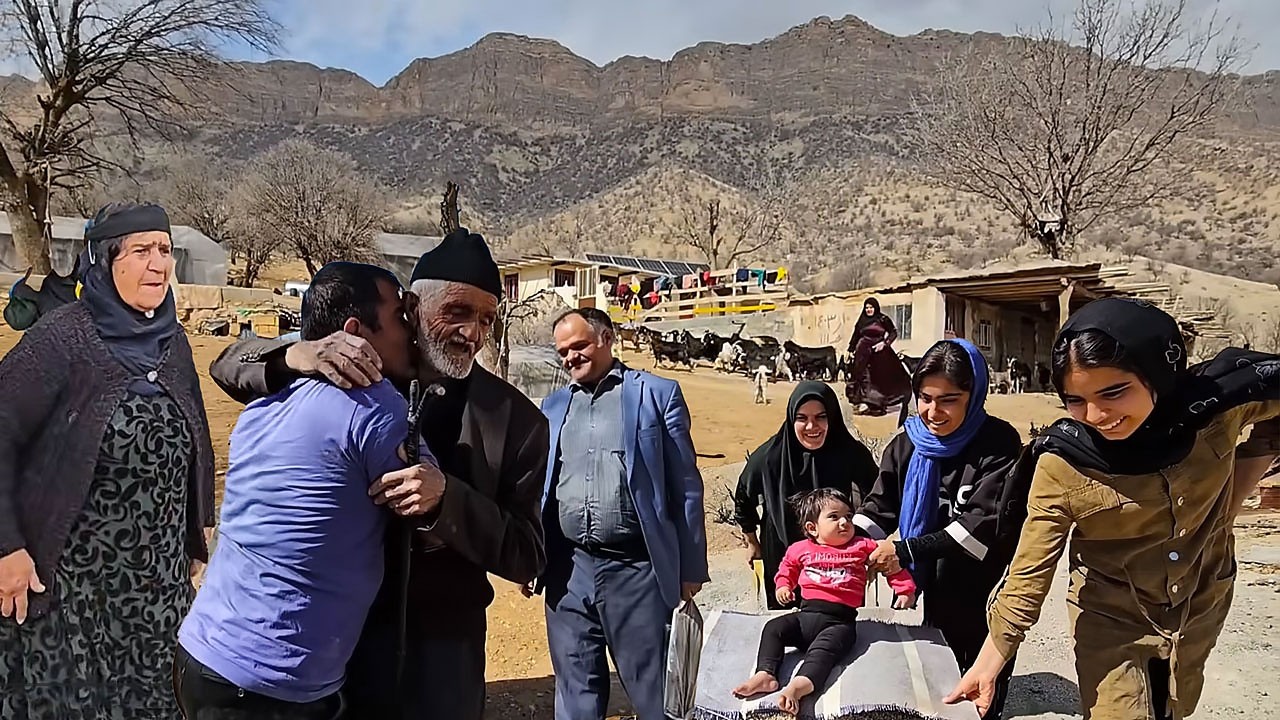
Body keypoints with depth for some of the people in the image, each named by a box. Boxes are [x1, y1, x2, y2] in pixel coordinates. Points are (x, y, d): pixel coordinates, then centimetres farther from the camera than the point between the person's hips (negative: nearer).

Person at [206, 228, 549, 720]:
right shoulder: (360, 375, -4)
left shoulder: (516, 420, -8)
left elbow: (527, 557, -10)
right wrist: (297, 355, -21)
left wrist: (445, 500, -29)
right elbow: (230, 364, 1)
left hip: (442, 647, -1)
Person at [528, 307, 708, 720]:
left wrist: (691, 568, -2)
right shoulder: (554, 405, 13)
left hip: (637, 570, -4)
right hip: (569, 571, 4)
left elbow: (685, 486, -1)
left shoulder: (658, 393, 0)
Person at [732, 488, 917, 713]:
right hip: (806, 614, 4)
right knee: (773, 628, -16)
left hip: (841, 620, -4)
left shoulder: (862, 546, 10)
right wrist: (783, 586, 14)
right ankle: (765, 674, -28)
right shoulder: (800, 549, 14)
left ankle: (801, 685, -56)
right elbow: (788, 569, 32)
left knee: (825, 646, -33)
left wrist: (905, 589, 6)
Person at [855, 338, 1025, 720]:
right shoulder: (908, 444, -2)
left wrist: (907, 551, -28)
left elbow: (985, 525, -26)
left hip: (986, 600, -4)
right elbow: (880, 506, -3)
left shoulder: (999, 445, -18)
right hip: (935, 596, 4)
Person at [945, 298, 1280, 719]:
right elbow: (1028, 575, -23)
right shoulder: (1061, 465, -29)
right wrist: (988, 666, -25)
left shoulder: (1221, 400, -25)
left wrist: (1233, 489, -10)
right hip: (1111, 620, -3)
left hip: (1201, 607, 3)